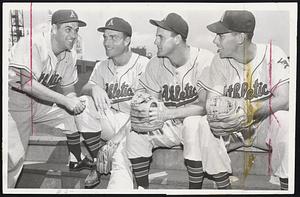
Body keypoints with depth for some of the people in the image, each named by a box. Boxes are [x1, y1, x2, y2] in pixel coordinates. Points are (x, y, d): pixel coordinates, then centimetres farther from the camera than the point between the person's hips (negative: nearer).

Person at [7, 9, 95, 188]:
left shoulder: (70, 55, -1)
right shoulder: (33, 44, -24)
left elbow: (68, 88, 7)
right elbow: (26, 83, -34)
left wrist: (74, 100, -16)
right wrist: (65, 100, -33)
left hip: (40, 103, 7)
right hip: (13, 104, -7)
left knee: (75, 114, 7)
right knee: (15, 157, -18)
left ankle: (77, 160, 27)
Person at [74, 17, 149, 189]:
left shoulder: (143, 65, -11)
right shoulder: (102, 66, 10)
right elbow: (85, 88, -1)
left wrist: (116, 139, -24)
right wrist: (94, 88, -26)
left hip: (132, 124, -6)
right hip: (110, 120, 6)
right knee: (83, 103, -20)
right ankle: (97, 165, -8)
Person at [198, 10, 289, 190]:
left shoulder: (272, 54, -12)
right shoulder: (220, 61, -3)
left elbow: (284, 99, -22)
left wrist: (245, 111, -33)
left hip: (264, 125, -3)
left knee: (283, 120, -34)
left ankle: (286, 184, -19)